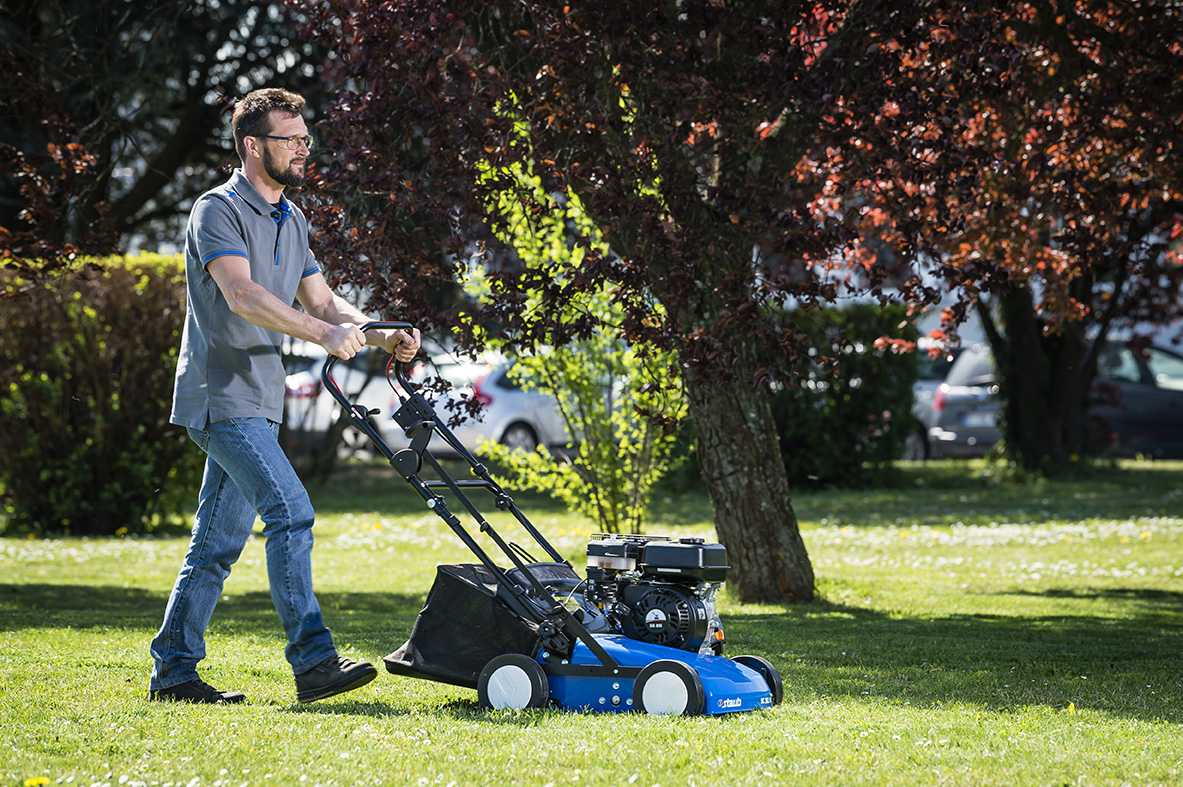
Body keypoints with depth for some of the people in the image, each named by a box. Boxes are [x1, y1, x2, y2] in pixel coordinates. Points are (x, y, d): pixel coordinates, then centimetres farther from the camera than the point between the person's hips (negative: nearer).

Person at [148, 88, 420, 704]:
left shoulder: (291, 221, 17)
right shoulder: (218, 210, -11)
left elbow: (321, 300, 18)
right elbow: (242, 295, -25)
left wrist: (381, 335, -1)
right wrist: (325, 333, -35)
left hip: (258, 400, 9)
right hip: (223, 395, -9)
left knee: (218, 540, 9)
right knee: (290, 511, -18)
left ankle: (173, 671, 14)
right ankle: (313, 662, -19)